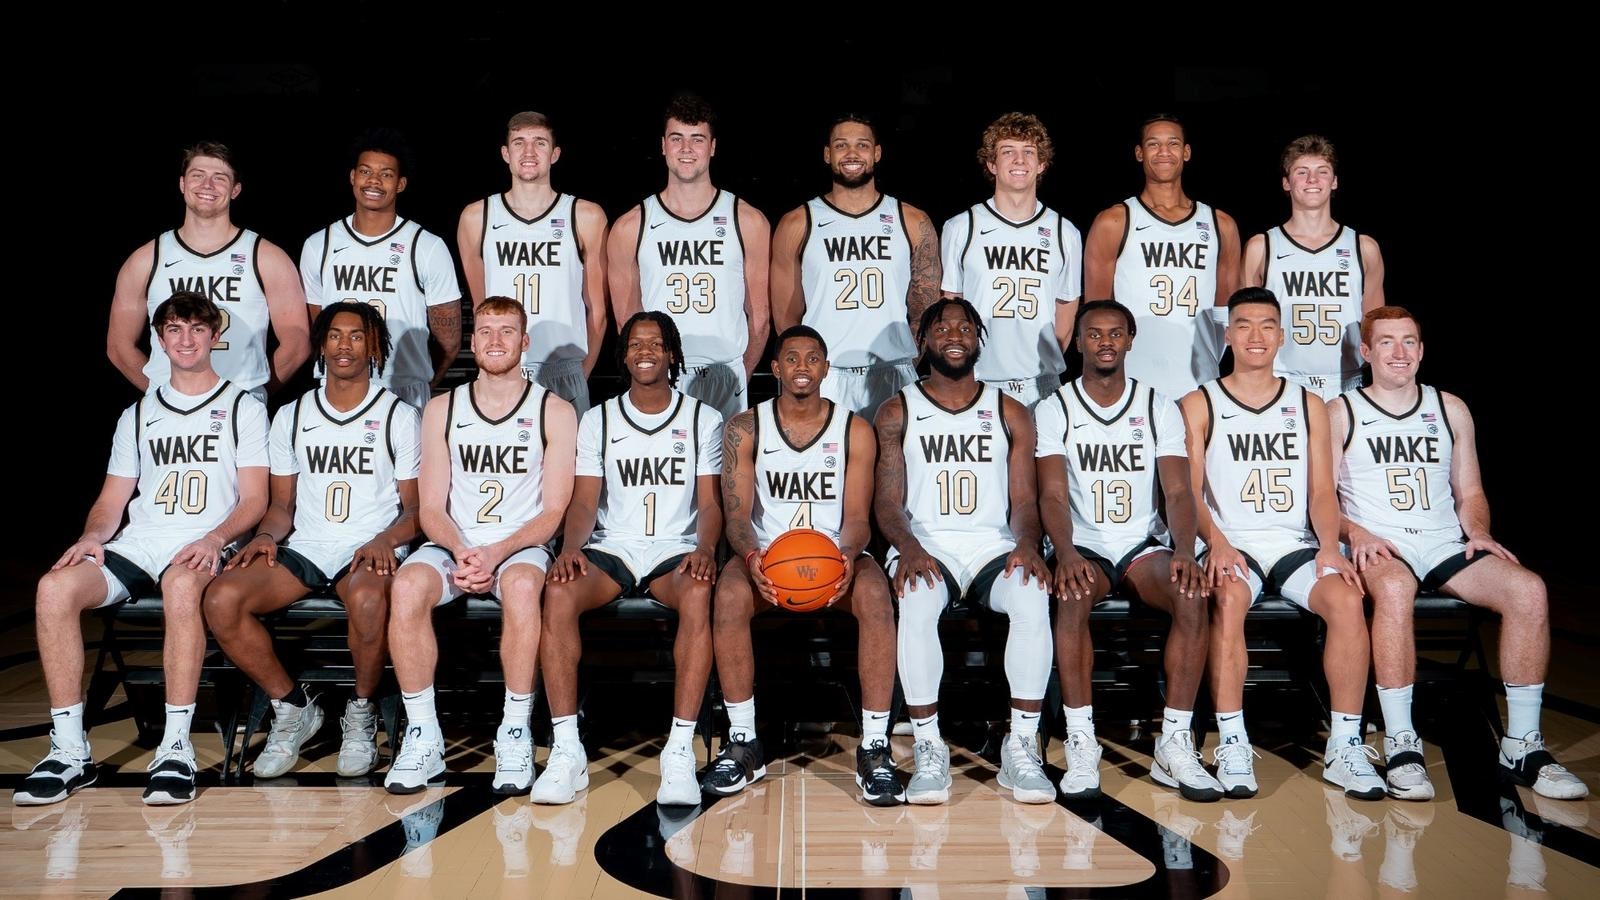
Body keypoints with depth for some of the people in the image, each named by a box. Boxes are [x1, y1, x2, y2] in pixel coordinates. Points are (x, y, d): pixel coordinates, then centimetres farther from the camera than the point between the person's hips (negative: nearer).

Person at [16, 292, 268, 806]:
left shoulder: (244, 408, 11)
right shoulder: (138, 415, 24)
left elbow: (254, 500, 2)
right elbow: (112, 499, 19)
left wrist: (215, 538, -17)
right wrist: (92, 538, -3)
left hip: (205, 548, -4)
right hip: (137, 545, 5)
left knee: (182, 585, -40)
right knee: (55, 588, -25)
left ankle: (176, 746, -36)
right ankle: (69, 750, -20)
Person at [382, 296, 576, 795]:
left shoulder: (555, 412, 3)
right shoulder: (442, 409, 10)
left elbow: (553, 510, -3)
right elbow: (431, 507, 6)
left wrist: (497, 554, -19)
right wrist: (461, 553, -15)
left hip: (522, 545, -2)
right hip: (453, 545, 2)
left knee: (521, 584, -37)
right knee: (407, 586, -30)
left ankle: (516, 734, -25)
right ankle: (422, 735, -19)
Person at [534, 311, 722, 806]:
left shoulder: (703, 420, 10)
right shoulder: (598, 420, 13)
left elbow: (710, 502, 3)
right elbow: (584, 501, 5)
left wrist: (705, 547, -19)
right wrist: (571, 546, -17)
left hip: (676, 549, -1)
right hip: (611, 548, 1)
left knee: (699, 595, -37)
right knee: (557, 593, -31)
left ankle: (680, 752, -35)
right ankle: (566, 751, -28)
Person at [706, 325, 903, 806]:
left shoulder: (855, 430, 4)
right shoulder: (746, 429, 4)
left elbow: (856, 517, -1)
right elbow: (737, 514, -3)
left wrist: (847, 556, -25)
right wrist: (751, 556, -26)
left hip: (835, 555, 0)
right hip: (767, 555, 0)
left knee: (875, 596, -33)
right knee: (729, 594, -33)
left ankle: (875, 747, -26)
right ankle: (743, 743, -19)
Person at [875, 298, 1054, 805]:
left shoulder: (1010, 414, 15)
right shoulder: (898, 412, 10)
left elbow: (1024, 499, 8)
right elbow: (888, 501, 2)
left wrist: (1026, 544, -14)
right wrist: (908, 547, -19)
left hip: (993, 545, 2)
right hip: (926, 546, -1)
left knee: (1033, 597, -33)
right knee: (916, 602, -36)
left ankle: (1022, 749, -23)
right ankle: (928, 750, -26)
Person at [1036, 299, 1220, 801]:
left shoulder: (1158, 408, 8)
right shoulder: (1054, 410, 3)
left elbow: (1178, 491, -3)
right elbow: (1052, 496, -8)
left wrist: (1185, 551, -22)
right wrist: (1066, 554, -28)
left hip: (1144, 545, 2)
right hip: (1084, 548, -1)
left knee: (1193, 594, -30)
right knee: (1072, 596, -35)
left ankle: (1175, 744, -22)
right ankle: (1081, 744, -28)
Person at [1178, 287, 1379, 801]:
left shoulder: (1308, 405, 17)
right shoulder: (1199, 405, 9)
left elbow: (1322, 490, 9)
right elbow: (1190, 490, -1)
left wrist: (1329, 546, -10)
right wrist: (1216, 541, -20)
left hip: (1296, 544, 3)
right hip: (1232, 545, -2)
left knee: (1347, 600, -28)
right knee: (1227, 600, -35)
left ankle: (1344, 745, -19)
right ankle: (1233, 744, -29)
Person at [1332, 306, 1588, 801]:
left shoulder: (1451, 409, 18)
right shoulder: (1340, 413, 8)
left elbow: (1470, 492, 19)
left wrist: (1478, 531, -2)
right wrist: (1355, 532, -16)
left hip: (1446, 543, 4)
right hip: (1379, 547, -4)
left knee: (1529, 590, -24)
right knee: (1394, 589, -39)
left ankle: (1522, 746, -14)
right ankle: (1401, 743, -32)